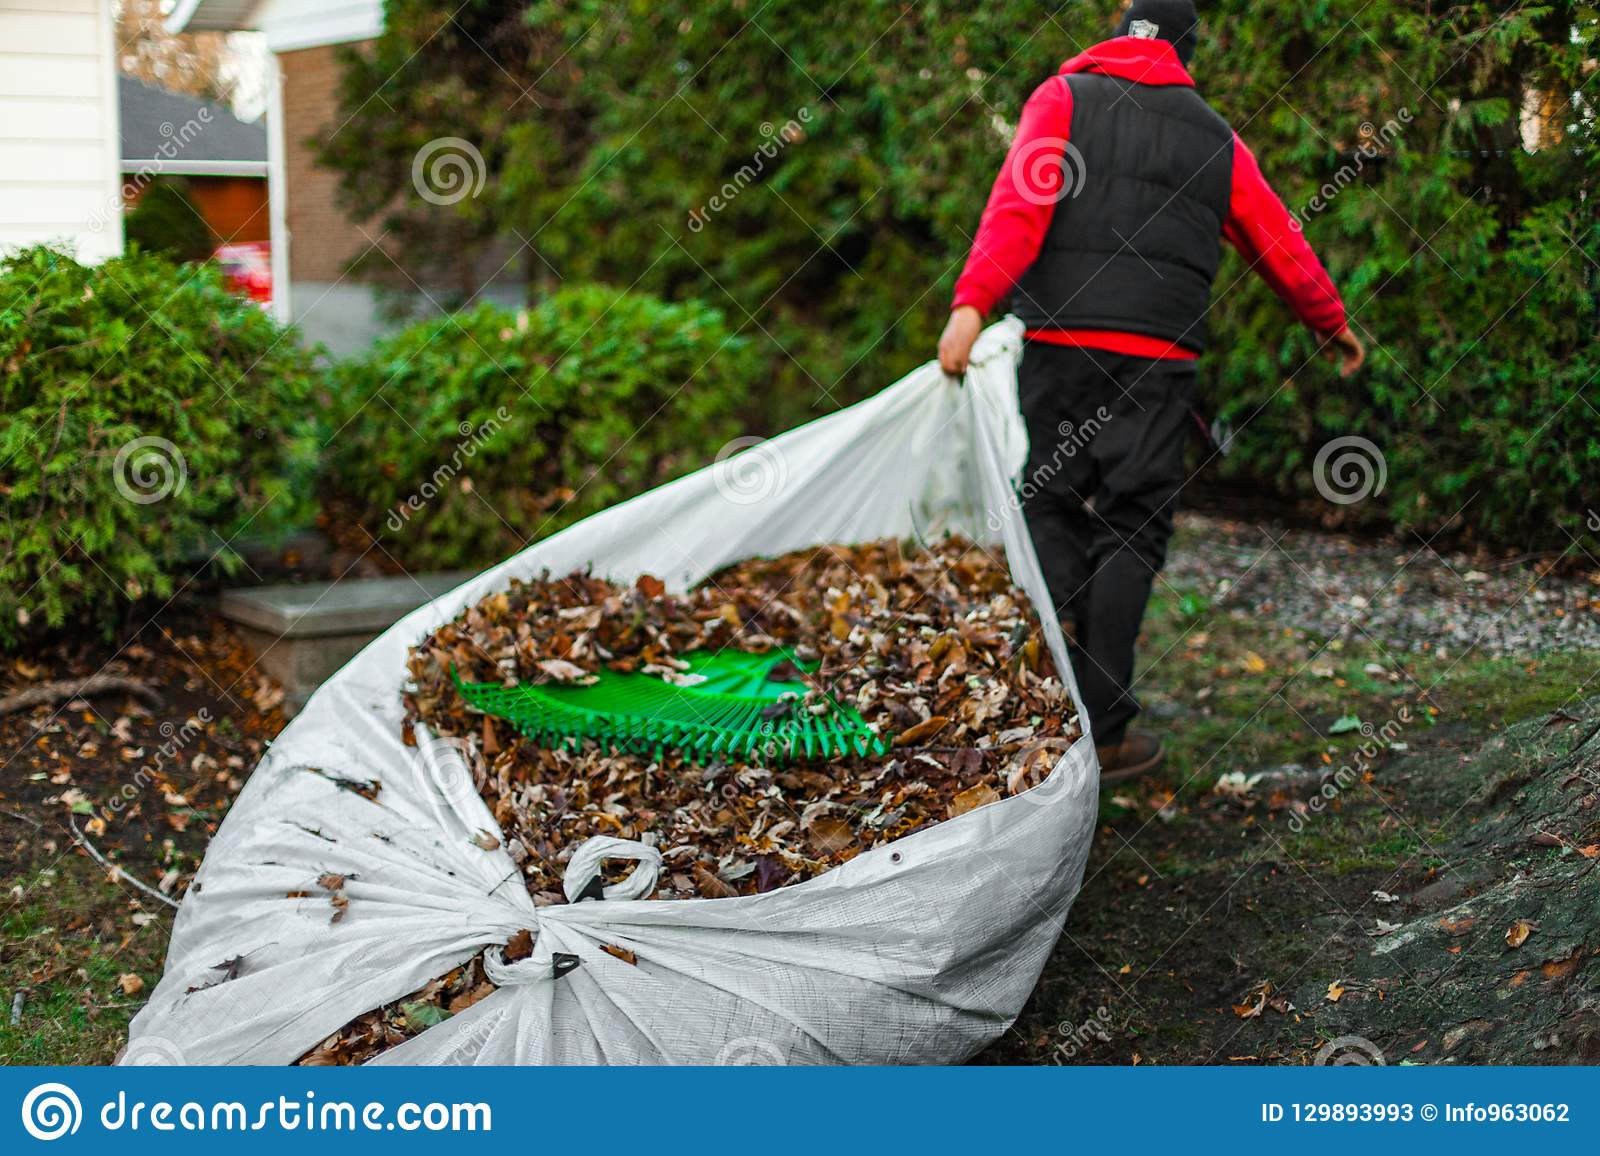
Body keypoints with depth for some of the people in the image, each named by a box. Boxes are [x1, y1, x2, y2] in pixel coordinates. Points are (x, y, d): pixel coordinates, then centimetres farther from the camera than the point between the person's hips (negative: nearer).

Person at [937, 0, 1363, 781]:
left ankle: (1055, 607, -8)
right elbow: (1280, 245, 21)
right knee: (1130, 531, 4)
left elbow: (1018, 203, -9)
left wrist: (972, 302, -18)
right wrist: (1332, 324, 37)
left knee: (1048, 497, 17)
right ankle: (1101, 732, 4)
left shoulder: (1063, 97, 8)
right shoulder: (1214, 140, 15)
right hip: (1160, 355, 1)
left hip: (1058, 341, 0)